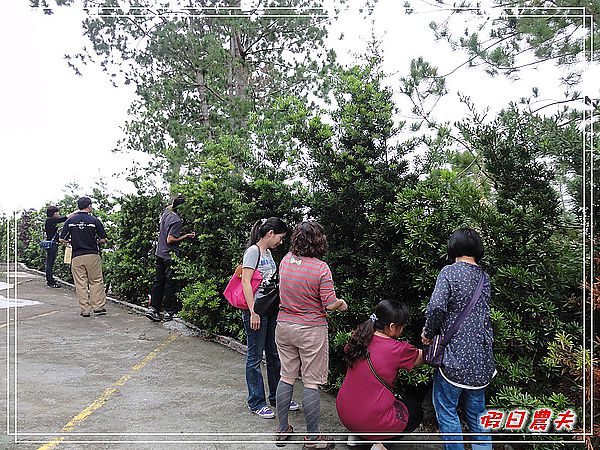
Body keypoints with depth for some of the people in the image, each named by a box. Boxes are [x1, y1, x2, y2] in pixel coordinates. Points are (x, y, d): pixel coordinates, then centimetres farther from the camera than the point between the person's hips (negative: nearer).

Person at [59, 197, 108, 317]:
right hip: (93, 255, -2)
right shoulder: (95, 221, -6)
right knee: (96, 281, 9)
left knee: (80, 284, 7)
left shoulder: (70, 221, 1)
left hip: (77, 256, 2)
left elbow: (62, 239, 4)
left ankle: (84, 310, 9)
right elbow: (103, 240, -4)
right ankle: (98, 307, 9)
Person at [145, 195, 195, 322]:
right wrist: (186, 236, -14)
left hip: (160, 253, 8)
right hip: (170, 256, -8)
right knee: (170, 284, 1)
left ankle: (153, 308, 11)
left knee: (158, 281, 11)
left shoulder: (166, 212, 5)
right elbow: (170, 240, -20)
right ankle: (168, 312, 7)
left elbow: (170, 206, 31)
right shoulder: (176, 220, -19)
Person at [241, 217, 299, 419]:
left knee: (274, 355, 16)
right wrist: (253, 312, -21)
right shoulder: (253, 251, -12)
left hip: (271, 309, 9)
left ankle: (276, 397, 30)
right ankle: (256, 402, 17)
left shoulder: (268, 252, 14)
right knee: (255, 357, 4)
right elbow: (246, 282, -17)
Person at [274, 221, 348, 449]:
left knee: (287, 377, 15)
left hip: (284, 326, 5)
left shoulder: (286, 260, -1)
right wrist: (341, 304, 7)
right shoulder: (321, 268, -18)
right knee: (311, 383, 5)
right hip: (311, 330, -5)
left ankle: (282, 430, 27)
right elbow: (330, 304, -15)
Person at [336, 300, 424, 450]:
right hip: (372, 420, -6)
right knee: (416, 411, 19)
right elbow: (422, 357, 0)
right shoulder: (397, 349, -18)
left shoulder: (358, 337, -3)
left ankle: (355, 434, 19)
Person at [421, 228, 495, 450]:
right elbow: (484, 312, 15)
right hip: (481, 357, 7)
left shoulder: (450, 272, -11)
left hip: (455, 356, -6)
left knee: (447, 409, 6)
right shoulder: (484, 277, 9)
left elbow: (437, 306, -24)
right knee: (476, 410, 19)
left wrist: (428, 333, -8)